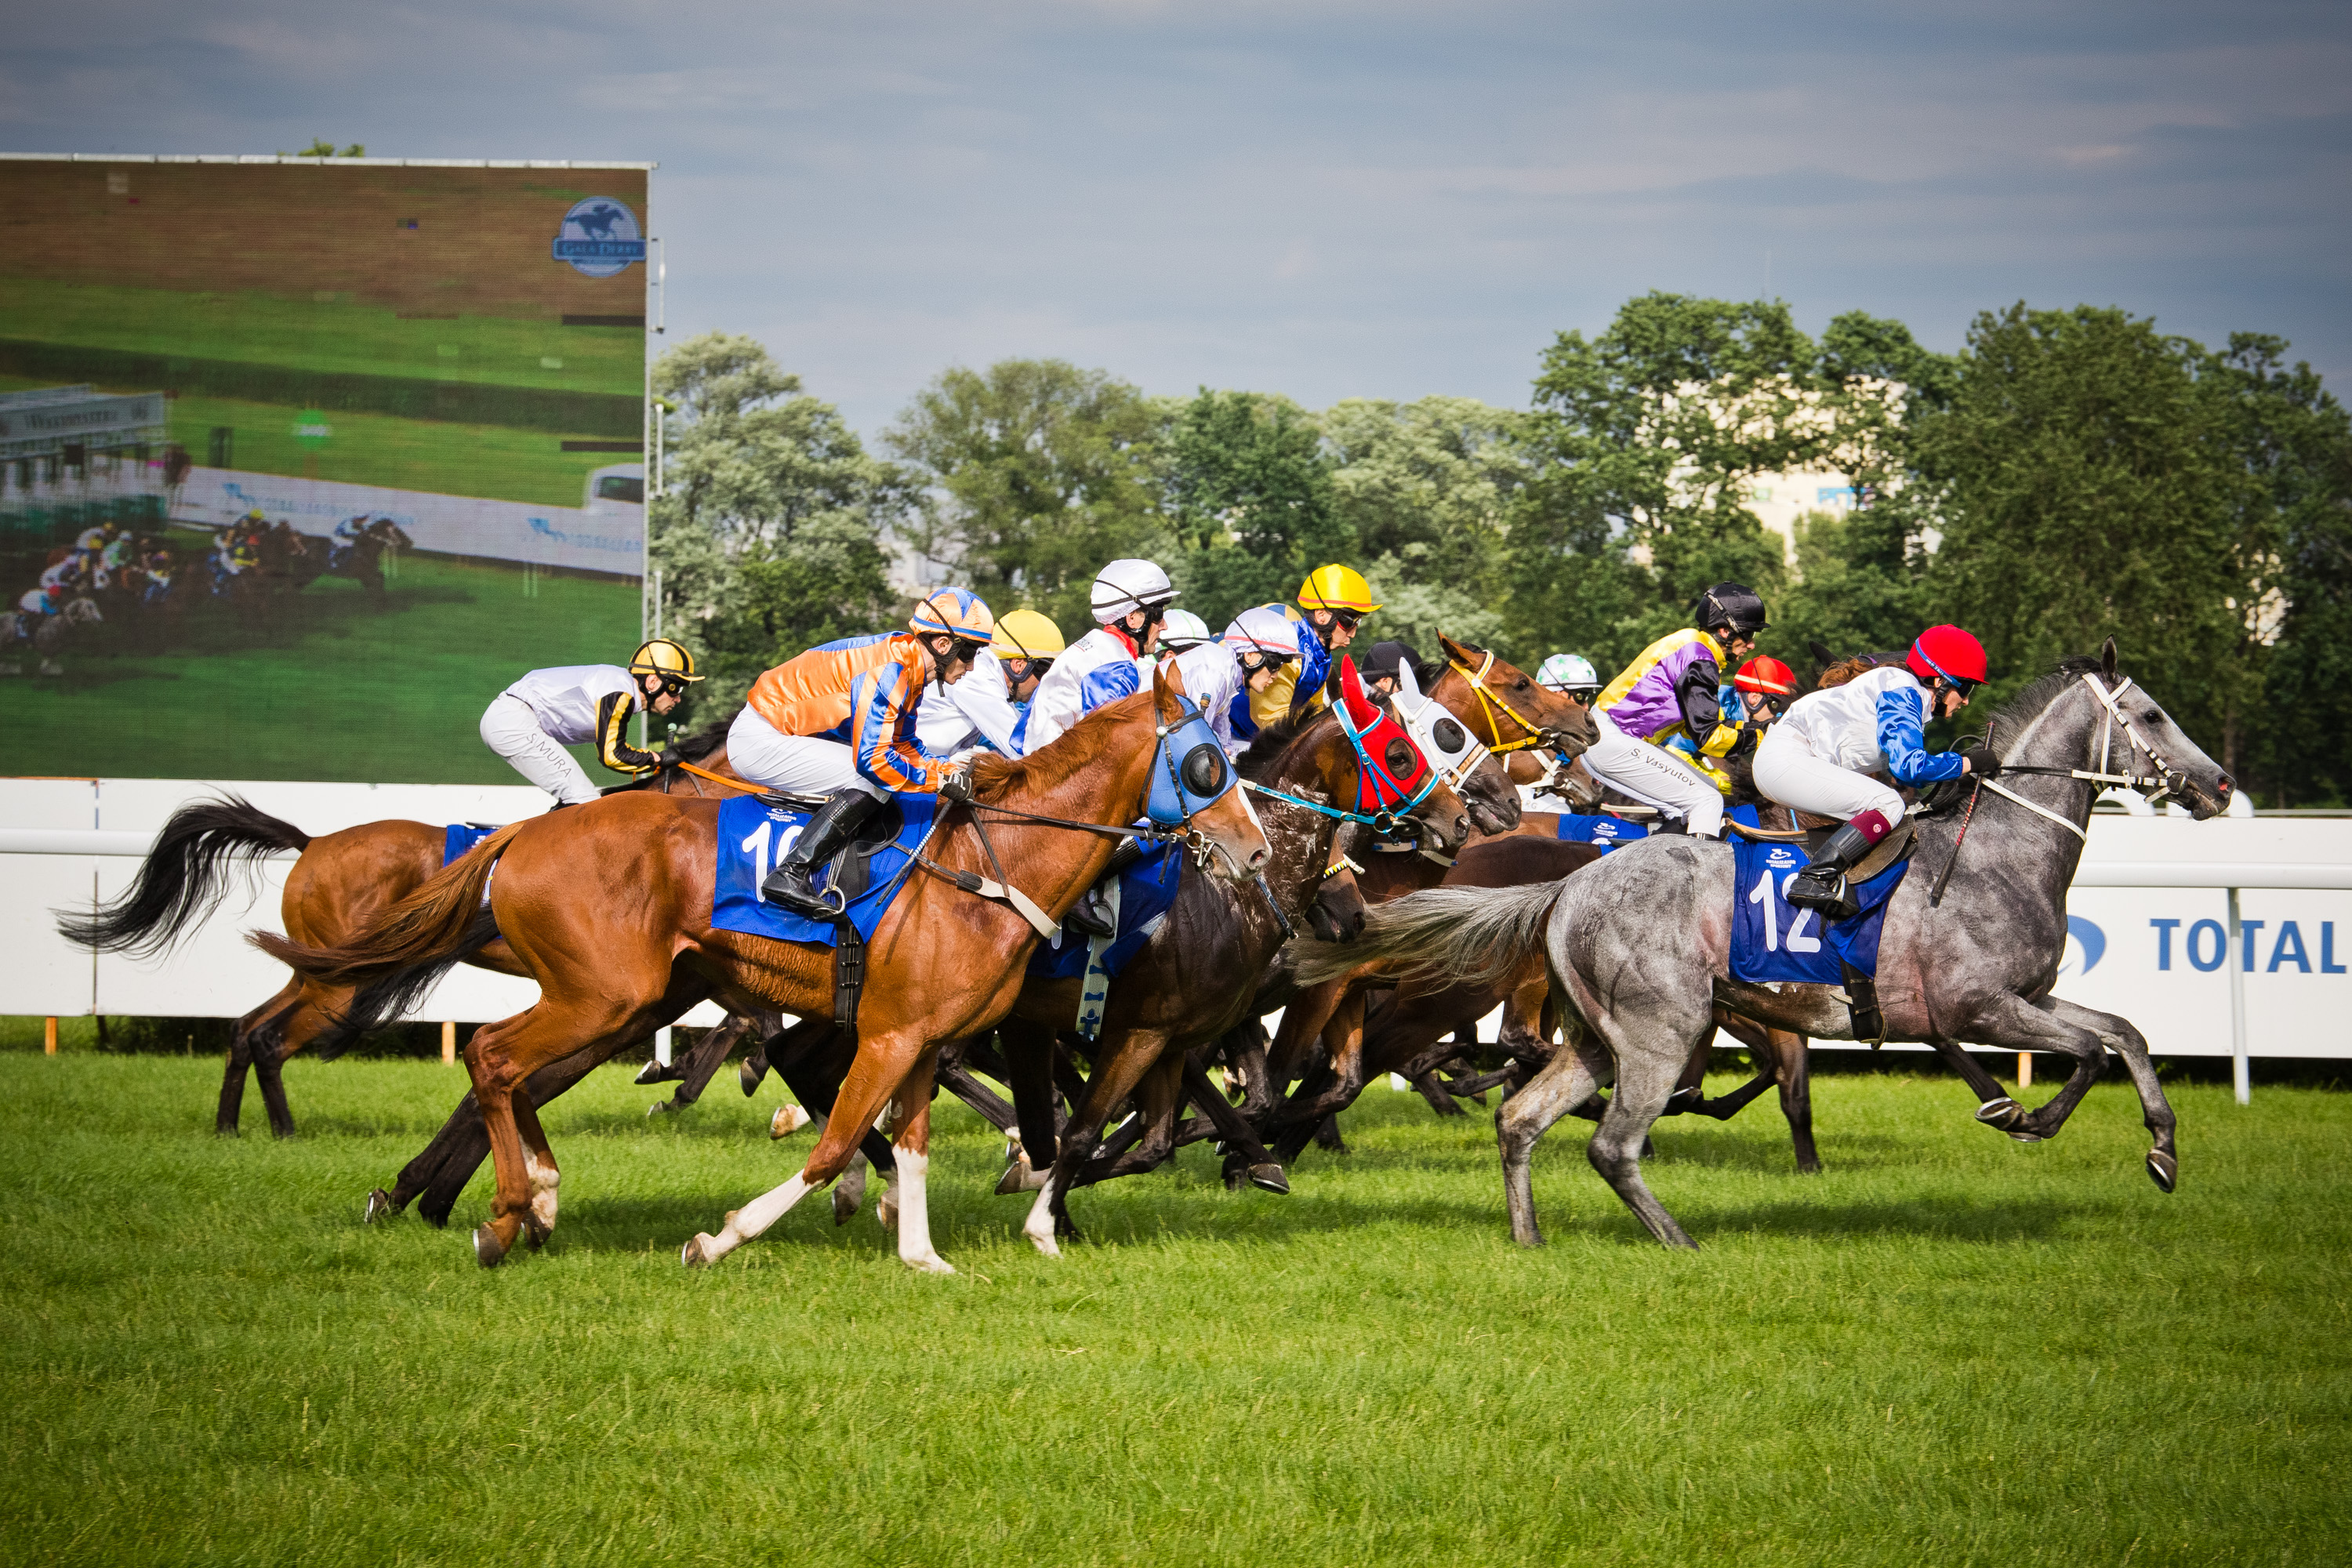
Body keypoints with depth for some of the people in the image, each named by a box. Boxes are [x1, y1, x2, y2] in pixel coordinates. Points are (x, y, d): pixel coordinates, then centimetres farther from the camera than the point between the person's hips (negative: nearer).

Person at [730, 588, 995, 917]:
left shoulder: (910, 667, 7)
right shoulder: (888, 672, -24)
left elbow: (903, 743, 18)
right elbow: (874, 759, -30)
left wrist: (947, 767, 2)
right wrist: (935, 779, -20)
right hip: (759, 739, -10)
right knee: (873, 779, -20)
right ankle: (791, 874, -26)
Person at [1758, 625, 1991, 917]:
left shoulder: (1910, 695, 18)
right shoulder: (1903, 692, -13)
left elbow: (1904, 768, 19)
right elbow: (1909, 766, -24)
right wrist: (1969, 763, -13)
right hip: (1786, 758, -11)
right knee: (1888, 805, -19)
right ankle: (1814, 880, -29)